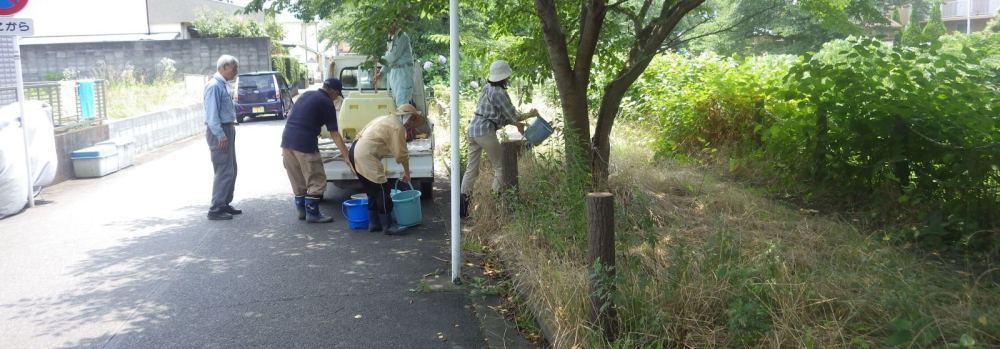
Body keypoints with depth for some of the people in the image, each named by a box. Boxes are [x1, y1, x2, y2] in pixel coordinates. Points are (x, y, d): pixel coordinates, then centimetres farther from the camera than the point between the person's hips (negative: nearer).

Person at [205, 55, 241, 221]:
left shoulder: (224, 84, 13)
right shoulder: (214, 86, -16)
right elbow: (212, 113, -21)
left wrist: (229, 132, 17)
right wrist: (220, 135, -23)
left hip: (228, 130, 10)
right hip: (219, 132, -10)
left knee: (231, 170, 15)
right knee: (224, 171, -9)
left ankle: (224, 204, 24)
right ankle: (216, 209, -4)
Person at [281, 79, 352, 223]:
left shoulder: (306, 95, 20)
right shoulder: (327, 104, -1)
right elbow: (334, 134, -3)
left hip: (287, 140, 8)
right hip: (305, 144, -7)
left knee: (297, 180, 18)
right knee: (316, 181, 4)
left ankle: (301, 210, 25)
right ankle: (312, 213, 6)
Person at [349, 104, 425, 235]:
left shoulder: (386, 119, 20)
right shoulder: (398, 127, -9)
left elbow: (361, 133, 22)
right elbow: (401, 154, -6)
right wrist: (407, 172, 7)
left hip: (356, 150, 10)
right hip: (366, 156, -10)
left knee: (373, 190, 16)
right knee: (382, 190, -5)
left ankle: (374, 223, 21)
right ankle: (388, 225, -1)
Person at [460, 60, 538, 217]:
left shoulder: (487, 89, 17)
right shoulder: (499, 93, -9)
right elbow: (513, 117, -4)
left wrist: (516, 123, 25)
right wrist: (530, 114, 12)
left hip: (472, 130, 8)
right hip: (486, 132, -8)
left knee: (471, 168, 8)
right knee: (500, 167, 5)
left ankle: (462, 204, 3)